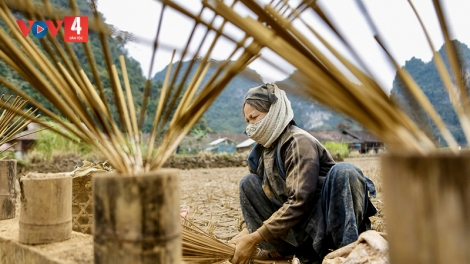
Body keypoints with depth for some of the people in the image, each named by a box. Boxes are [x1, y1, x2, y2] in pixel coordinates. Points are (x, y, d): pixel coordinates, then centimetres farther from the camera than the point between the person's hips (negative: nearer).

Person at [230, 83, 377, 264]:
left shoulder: (299, 142, -20)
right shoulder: (264, 148, 2)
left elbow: (299, 202, -28)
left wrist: (253, 239, -27)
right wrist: (246, 231, -10)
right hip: (299, 225, 7)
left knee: (344, 171, -32)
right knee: (249, 183, -4)